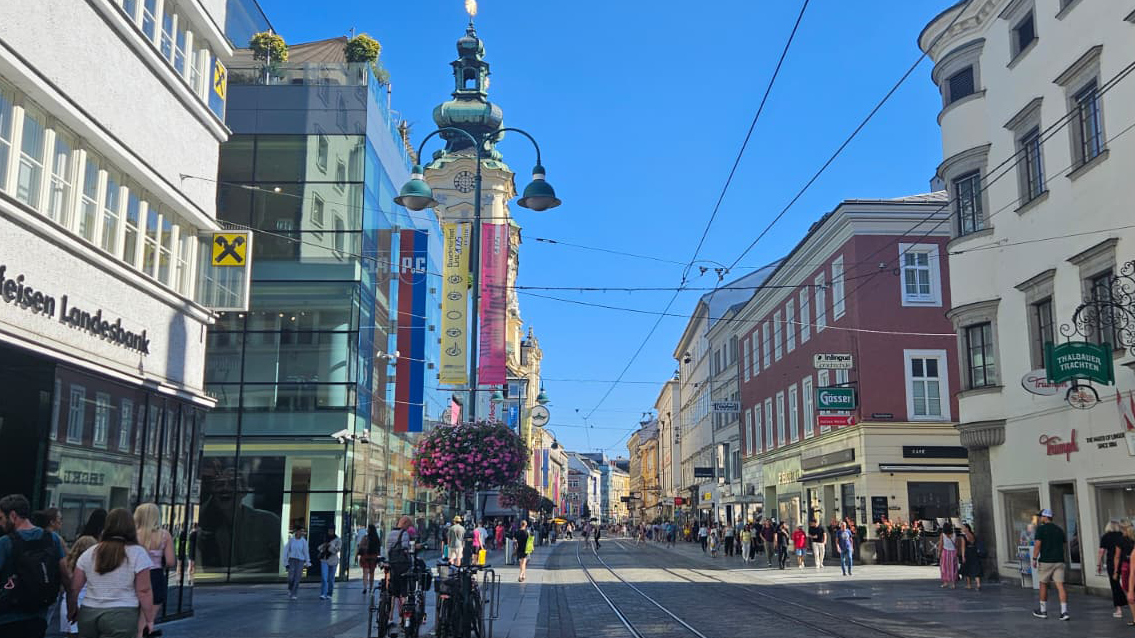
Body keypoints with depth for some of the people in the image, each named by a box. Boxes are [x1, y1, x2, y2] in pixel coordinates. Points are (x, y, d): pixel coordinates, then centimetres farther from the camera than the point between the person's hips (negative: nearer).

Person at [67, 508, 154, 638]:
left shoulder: (89, 553, 8)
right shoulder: (137, 553, -6)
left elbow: (74, 588, 11)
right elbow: (144, 591, -8)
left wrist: (72, 612, 25)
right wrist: (149, 620, 0)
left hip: (88, 613, 4)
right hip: (121, 616, -4)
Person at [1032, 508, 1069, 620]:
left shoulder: (1041, 528, -7)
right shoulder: (1059, 529, 9)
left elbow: (1037, 544, -13)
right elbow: (1065, 542, 16)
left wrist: (1034, 559, -9)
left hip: (1046, 561, -4)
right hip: (1059, 561, 4)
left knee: (1043, 585, 11)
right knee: (1060, 586, -2)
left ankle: (1043, 610, 19)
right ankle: (1064, 611, -11)